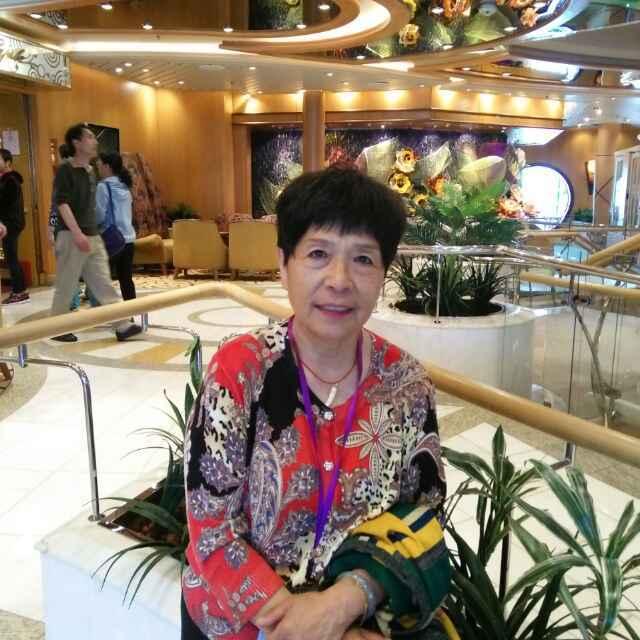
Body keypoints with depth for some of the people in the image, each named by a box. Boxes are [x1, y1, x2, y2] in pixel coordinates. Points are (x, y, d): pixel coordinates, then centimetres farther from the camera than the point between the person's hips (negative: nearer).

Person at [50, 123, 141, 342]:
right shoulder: (65, 170, -8)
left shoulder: (90, 173, 15)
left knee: (104, 284, 4)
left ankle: (123, 326, 2)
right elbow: (62, 203, -17)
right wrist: (77, 233, -27)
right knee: (66, 286, 2)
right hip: (71, 237, -7)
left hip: (93, 237, 7)